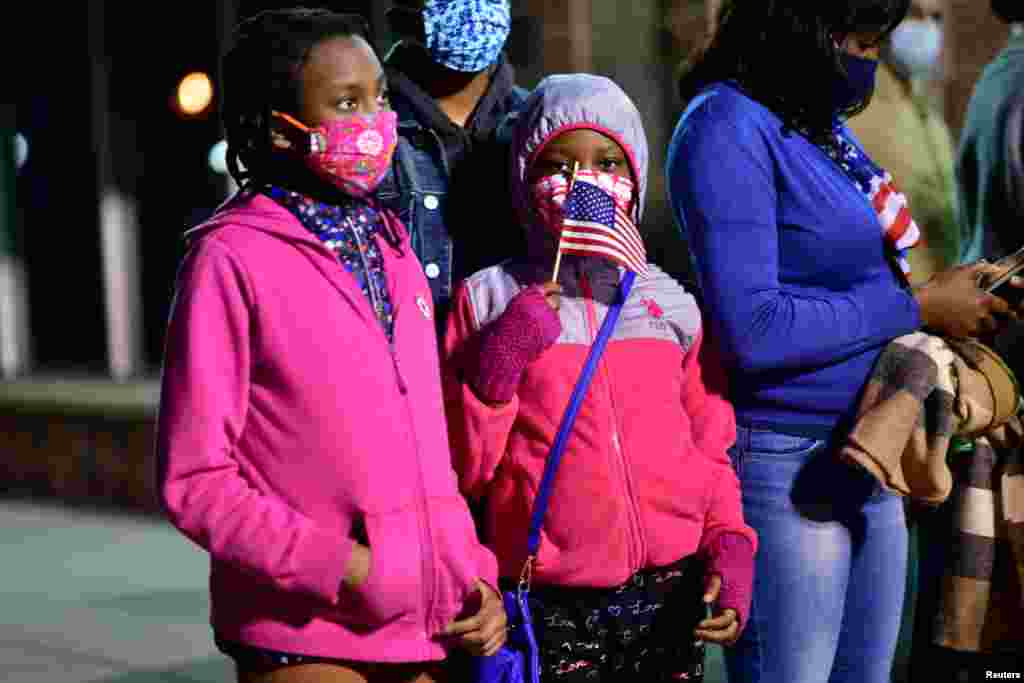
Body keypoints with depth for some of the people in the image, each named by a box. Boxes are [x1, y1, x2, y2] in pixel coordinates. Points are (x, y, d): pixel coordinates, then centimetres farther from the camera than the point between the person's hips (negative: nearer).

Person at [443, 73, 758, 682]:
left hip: (672, 595, 3)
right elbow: (464, 471, 0)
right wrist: (497, 364, -13)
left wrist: (730, 545, -2)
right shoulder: (488, 300, 1)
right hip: (555, 608, -2)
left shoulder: (671, 304, 9)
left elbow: (710, 449, 14)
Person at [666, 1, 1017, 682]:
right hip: (786, 465, -9)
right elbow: (752, 331, -22)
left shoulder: (824, 121, 11)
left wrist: (961, 290, 3)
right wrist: (918, 306, -16)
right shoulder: (729, 128, -15)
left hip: (868, 460, 9)